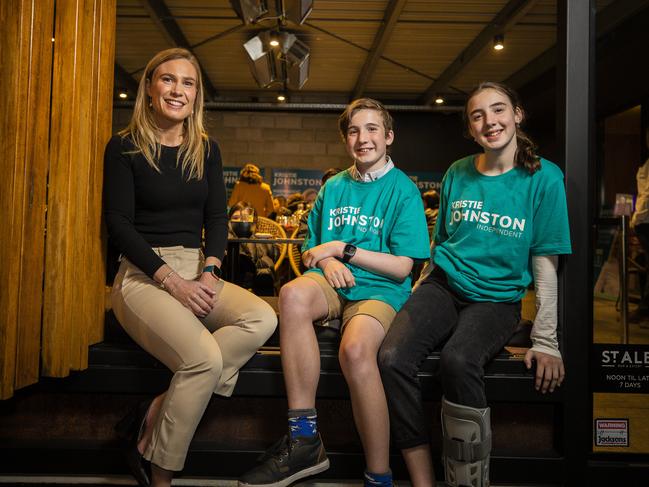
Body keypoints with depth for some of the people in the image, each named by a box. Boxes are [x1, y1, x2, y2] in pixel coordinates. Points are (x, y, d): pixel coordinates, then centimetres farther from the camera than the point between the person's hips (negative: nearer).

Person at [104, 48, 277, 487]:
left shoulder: (207, 150, 13)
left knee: (263, 319, -24)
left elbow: (217, 217, 9)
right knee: (205, 357, -29)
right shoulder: (125, 147, 0)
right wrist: (171, 279, -17)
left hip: (197, 271, 5)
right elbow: (119, 222, -7)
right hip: (142, 274, -5)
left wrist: (209, 271, -10)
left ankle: (155, 412, -15)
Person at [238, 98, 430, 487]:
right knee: (293, 294, -33)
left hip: (380, 291, -3)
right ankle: (305, 440, -29)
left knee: (355, 349, -36)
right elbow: (311, 249, 20)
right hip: (334, 284, 4)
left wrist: (343, 249, -7)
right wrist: (326, 260, -3)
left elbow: (401, 267, -5)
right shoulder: (333, 187, 17)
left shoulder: (403, 190, 3)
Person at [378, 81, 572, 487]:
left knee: (458, 361, -35)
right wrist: (421, 298, 12)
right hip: (444, 286, 3)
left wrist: (545, 340, -6)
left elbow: (545, 261, -2)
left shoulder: (544, 177, -2)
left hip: (498, 298, -3)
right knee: (392, 359, -25)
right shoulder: (457, 175, 8)